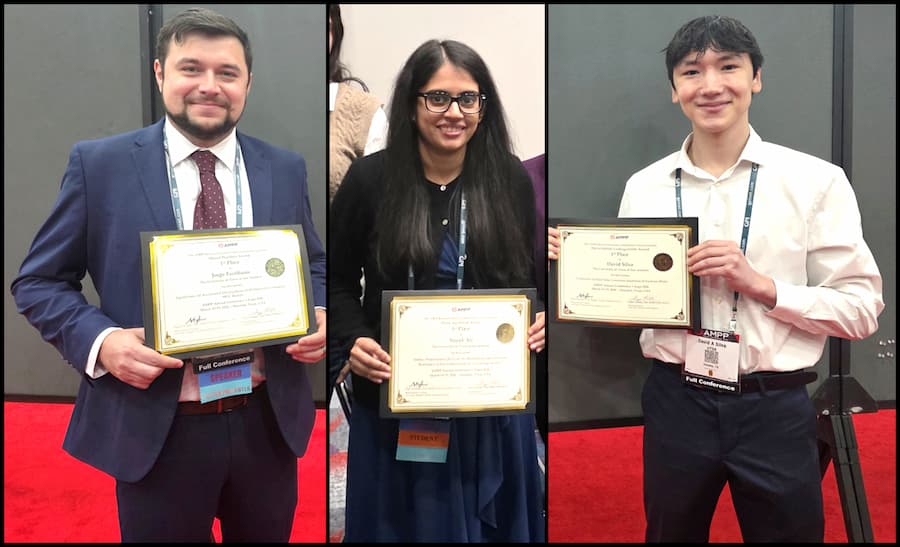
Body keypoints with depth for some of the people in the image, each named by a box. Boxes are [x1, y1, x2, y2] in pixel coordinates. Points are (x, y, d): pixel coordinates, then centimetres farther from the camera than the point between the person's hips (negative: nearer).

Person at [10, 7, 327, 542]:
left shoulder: (286, 169, 3)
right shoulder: (99, 164, -4)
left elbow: (314, 266, 12)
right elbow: (39, 281, 0)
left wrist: (319, 316, -9)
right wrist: (100, 341, -18)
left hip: (269, 421, 3)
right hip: (156, 429, -2)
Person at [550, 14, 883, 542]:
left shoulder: (816, 180, -5)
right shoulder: (643, 187, 2)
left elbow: (862, 309, -6)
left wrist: (760, 284, -18)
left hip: (776, 409, -2)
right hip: (675, 402, 2)